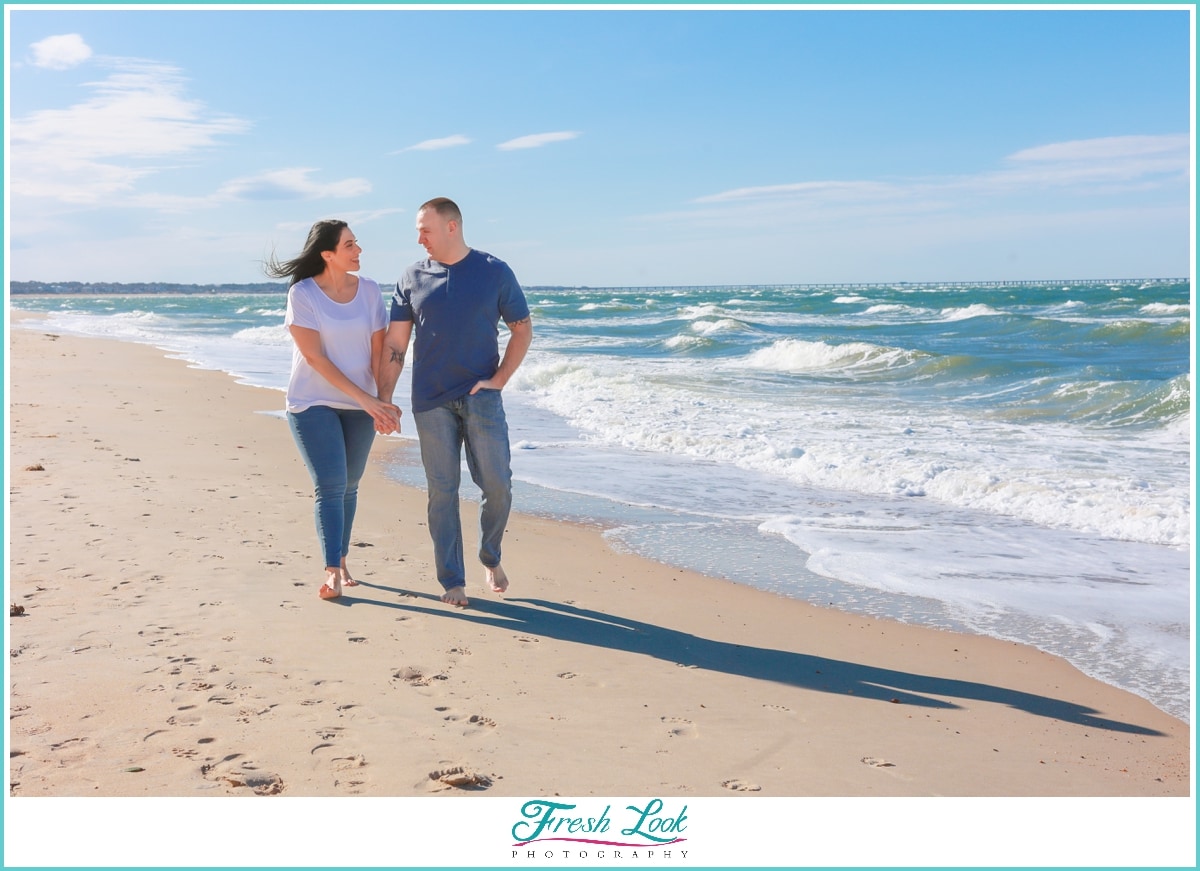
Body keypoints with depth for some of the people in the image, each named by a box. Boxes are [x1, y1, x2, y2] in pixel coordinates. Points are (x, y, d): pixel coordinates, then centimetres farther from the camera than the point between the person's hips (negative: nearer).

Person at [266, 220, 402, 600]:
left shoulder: (369, 291, 0)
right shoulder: (302, 294, -11)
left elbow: (379, 351, -2)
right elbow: (314, 357, -15)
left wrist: (383, 401, -16)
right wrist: (366, 399, -19)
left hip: (361, 405, 4)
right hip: (313, 404, -4)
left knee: (349, 485, 9)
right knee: (329, 486, -11)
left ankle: (342, 560, 22)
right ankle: (333, 571, -10)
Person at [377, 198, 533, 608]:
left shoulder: (495, 272, 1)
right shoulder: (413, 278, 5)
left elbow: (522, 330, 5)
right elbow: (395, 344, 6)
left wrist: (498, 380, -4)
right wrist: (383, 400, 0)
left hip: (481, 397, -1)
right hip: (431, 403, 1)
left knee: (497, 484, -4)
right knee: (442, 491, 3)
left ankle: (491, 558, 23)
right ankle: (452, 581, 12)